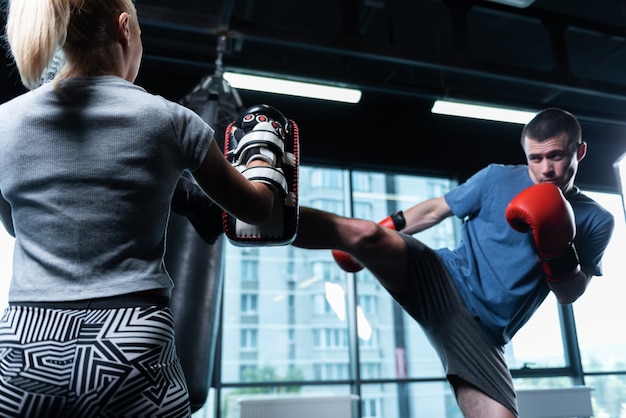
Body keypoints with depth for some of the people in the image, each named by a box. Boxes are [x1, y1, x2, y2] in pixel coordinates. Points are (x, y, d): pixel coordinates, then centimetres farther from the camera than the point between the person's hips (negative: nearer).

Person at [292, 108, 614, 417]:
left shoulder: (596, 221, 8)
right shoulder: (497, 178, 4)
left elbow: (569, 296, 8)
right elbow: (435, 210, 13)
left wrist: (558, 251, -13)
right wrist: (384, 229, 15)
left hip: (482, 332, 2)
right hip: (439, 279, -1)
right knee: (362, 233, -28)